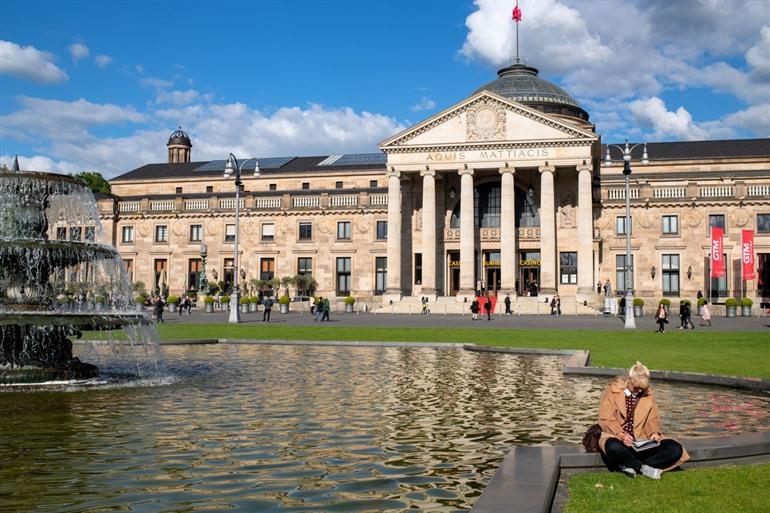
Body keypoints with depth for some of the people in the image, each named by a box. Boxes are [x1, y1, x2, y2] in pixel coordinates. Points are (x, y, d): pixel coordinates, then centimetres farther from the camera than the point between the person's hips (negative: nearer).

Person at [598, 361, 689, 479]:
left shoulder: (648, 393, 8)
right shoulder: (612, 390, -5)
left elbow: (652, 419, 11)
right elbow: (605, 419, -10)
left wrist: (654, 433, -11)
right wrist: (621, 435, -26)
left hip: (642, 440, 4)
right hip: (617, 438, -4)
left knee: (675, 449, -17)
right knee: (613, 447, -42)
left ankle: (629, 465, -19)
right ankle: (642, 467, -14)